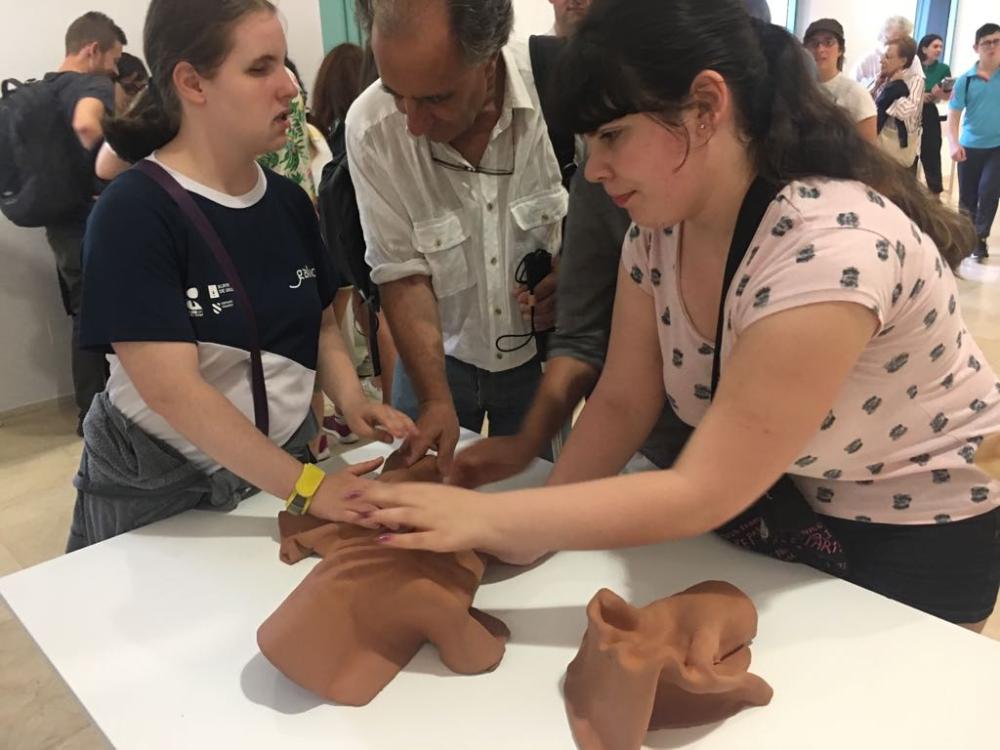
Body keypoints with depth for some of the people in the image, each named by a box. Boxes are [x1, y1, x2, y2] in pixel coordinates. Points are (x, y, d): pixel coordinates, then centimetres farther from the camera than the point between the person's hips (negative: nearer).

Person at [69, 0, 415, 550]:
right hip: (156, 487, -4)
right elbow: (171, 388, -25)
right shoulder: (132, 213, -20)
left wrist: (351, 400, -13)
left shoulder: (289, 200, -2)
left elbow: (321, 323, 6)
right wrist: (307, 488, -28)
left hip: (285, 459, 5)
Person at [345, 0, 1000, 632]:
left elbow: (704, 492, -37)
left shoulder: (831, 246, -36)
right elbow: (622, 402, -9)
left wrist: (490, 516, -37)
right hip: (792, 508, 6)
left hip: (920, 535, -5)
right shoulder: (661, 224, -13)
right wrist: (532, 531, -20)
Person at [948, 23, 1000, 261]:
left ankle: (980, 238, 0)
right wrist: (954, 143, -19)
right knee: (966, 196, 11)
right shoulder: (966, 80, -3)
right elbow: (953, 115, -5)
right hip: (970, 147, 1)